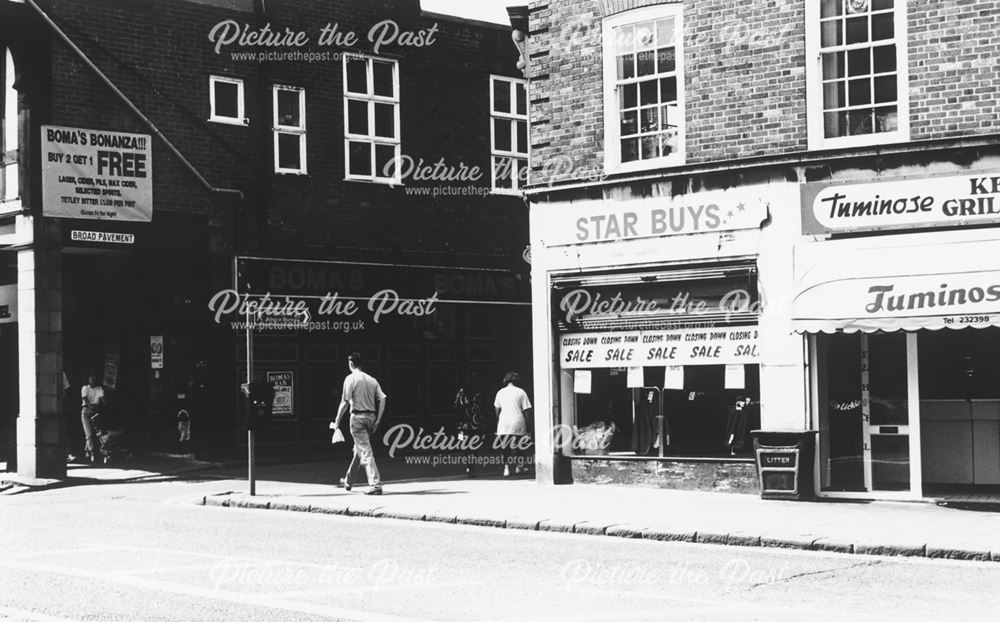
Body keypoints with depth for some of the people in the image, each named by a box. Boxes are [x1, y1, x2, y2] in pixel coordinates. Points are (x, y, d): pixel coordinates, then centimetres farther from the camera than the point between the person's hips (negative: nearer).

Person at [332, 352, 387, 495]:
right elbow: (382, 399, 4)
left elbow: (345, 402, -11)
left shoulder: (351, 379, -6)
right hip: (371, 417, 6)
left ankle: (375, 484, -17)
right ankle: (348, 481, 35)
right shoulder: (372, 380, 11)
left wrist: (337, 422, -5)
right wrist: (378, 420, 8)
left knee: (365, 451, -8)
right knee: (359, 449, 21)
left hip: (358, 417, -6)